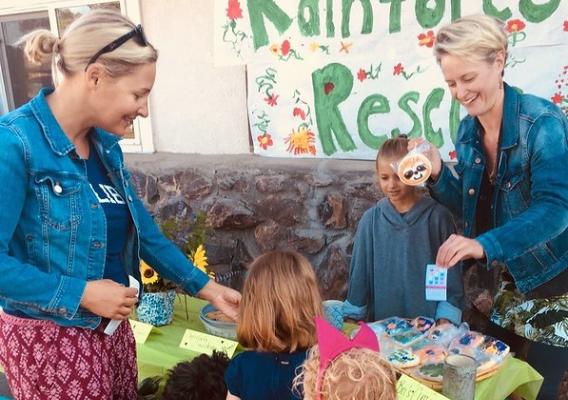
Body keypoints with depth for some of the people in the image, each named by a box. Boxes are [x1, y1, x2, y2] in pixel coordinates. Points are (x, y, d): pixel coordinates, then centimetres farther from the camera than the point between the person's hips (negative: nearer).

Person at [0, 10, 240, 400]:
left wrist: (207, 288, 7)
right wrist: (82, 293, -20)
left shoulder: (105, 143, 2)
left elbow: (145, 233, 8)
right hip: (50, 338, -7)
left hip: (112, 327, 7)